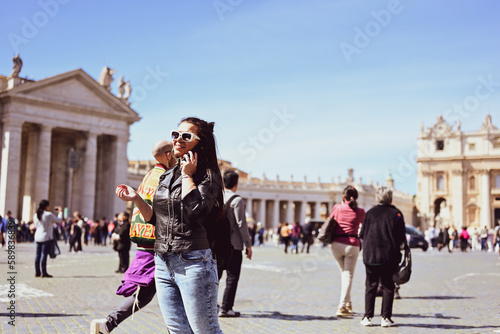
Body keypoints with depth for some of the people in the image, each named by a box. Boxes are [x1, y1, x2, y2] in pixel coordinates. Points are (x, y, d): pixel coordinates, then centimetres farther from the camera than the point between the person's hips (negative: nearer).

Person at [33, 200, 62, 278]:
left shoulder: (35, 215, 6)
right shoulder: (49, 214, -13)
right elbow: (59, 220, -3)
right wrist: (60, 212, 12)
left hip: (37, 237, 6)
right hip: (46, 237, -6)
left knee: (38, 254, 9)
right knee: (44, 254, -5)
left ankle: (37, 272, 13)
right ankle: (43, 272, -4)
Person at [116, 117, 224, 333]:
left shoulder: (207, 175, -5)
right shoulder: (167, 176, 15)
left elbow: (196, 211, -23)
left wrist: (188, 175, -11)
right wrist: (136, 199, 5)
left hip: (192, 264, -7)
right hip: (163, 264, 7)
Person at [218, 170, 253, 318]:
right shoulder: (237, 200, -10)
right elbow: (241, 224, -13)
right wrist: (248, 245, -7)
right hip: (232, 244, -6)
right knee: (232, 278, 1)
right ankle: (225, 308, 0)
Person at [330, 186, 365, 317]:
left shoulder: (337, 208, 0)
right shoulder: (360, 212, 0)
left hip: (337, 244, 2)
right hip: (352, 245, -2)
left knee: (344, 273, 21)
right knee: (348, 275, 4)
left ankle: (348, 303, 23)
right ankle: (342, 306, -6)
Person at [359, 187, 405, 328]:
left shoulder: (370, 213, 0)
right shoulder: (396, 213, -3)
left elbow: (362, 234, 2)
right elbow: (401, 237, -4)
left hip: (370, 255, 1)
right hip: (390, 256, -1)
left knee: (370, 286, 8)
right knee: (388, 286, 7)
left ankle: (367, 317, 7)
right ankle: (386, 317, 6)